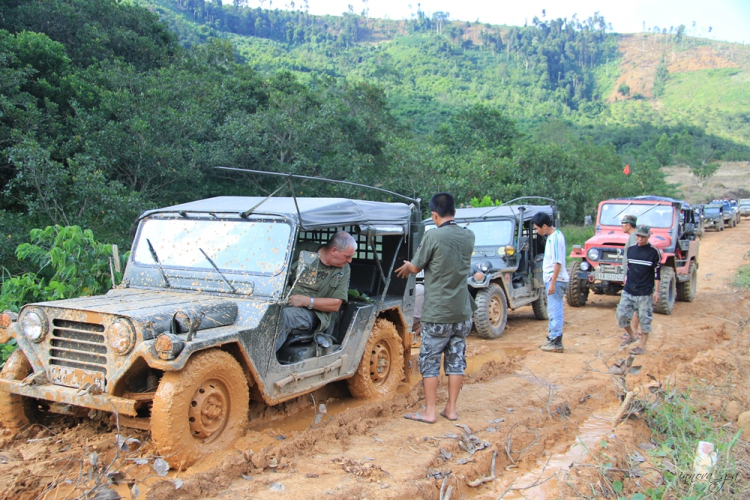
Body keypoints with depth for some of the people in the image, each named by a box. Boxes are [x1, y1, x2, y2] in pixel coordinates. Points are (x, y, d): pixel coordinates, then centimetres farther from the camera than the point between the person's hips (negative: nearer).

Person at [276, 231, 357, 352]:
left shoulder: (344, 270, 9)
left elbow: (336, 305, 3)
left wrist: (307, 301, -10)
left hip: (312, 313, -1)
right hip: (283, 303, 1)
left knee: (286, 315, -34)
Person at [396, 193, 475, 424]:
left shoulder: (433, 236, -15)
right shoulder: (469, 236, 3)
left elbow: (416, 268, -5)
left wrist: (408, 267, 21)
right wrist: (412, 266, 26)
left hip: (437, 312, -5)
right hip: (463, 312, 6)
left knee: (429, 361, 5)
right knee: (456, 359, 12)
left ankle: (430, 411, 9)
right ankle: (451, 409, 18)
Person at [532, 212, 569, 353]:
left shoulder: (555, 237, -17)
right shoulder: (551, 236, 13)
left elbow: (558, 262, -21)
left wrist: (552, 283, -23)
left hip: (556, 280, -10)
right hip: (551, 279, 10)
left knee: (555, 311, -7)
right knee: (552, 311, 16)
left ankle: (556, 343, -5)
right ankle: (552, 337, 26)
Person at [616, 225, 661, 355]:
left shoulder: (654, 252, -6)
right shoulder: (630, 250, 8)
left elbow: (657, 274, -6)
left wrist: (656, 291, -10)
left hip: (645, 293, -5)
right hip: (628, 291, 5)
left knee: (645, 320, 2)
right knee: (621, 315, 1)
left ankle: (642, 346, 10)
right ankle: (631, 336, 24)